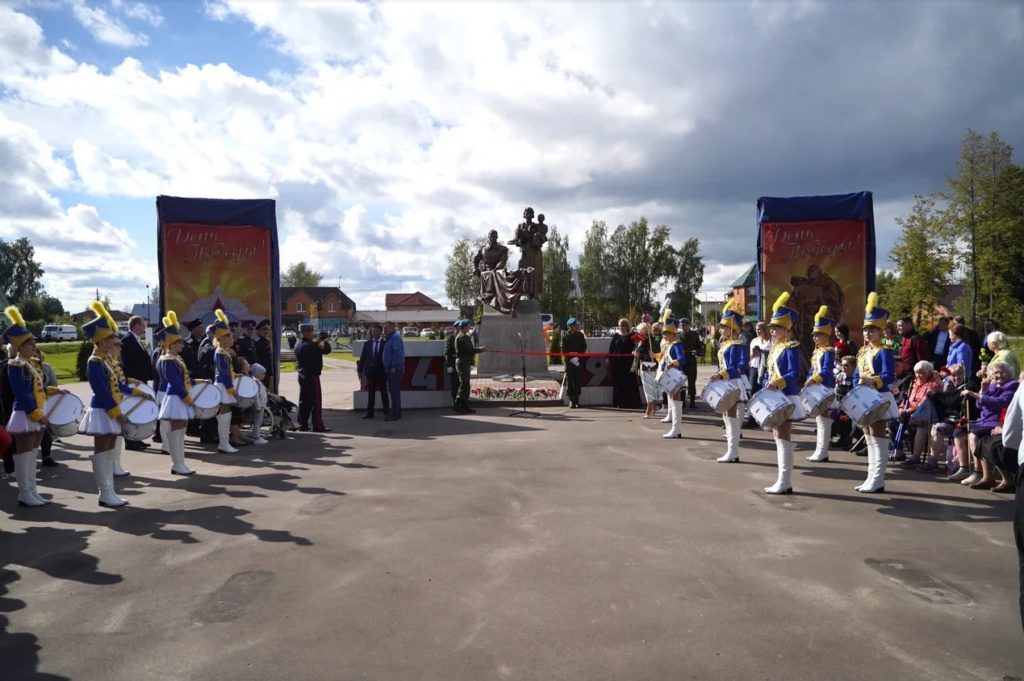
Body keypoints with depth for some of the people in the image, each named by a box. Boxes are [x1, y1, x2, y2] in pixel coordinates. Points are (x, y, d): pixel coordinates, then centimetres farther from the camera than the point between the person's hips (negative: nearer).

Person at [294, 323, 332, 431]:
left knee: (303, 401, 13)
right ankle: (318, 426, -1)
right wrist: (325, 342, 1)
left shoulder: (298, 345, 8)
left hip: (302, 376, 9)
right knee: (316, 402, -3)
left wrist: (318, 343, 9)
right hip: (312, 376, -9)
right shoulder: (310, 345, -18)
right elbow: (327, 350, -17)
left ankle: (303, 424, 17)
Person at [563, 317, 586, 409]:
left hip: (578, 361, 2)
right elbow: (563, 349, -1)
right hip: (569, 361, -2)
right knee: (569, 380, -3)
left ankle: (577, 400, 11)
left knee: (578, 380, 2)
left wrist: (578, 357, -6)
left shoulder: (580, 335, 8)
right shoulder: (565, 336, 1)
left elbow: (584, 347, 7)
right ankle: (571, 400, 1)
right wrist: (571, 358, -11)